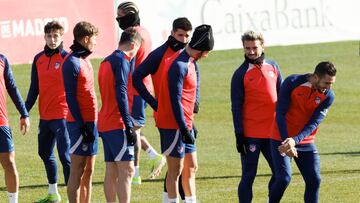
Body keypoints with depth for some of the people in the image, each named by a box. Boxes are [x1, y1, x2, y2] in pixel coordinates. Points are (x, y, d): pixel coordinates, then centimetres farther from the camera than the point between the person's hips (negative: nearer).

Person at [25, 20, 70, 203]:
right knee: (45, 154, 18)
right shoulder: (39, 59, 9)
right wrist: (25, 111, 9)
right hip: (44, 116, 7)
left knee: (65, 157, -10)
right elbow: (34, 88, 15)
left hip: (62, 116, -7)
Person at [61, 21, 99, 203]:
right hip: (81, 124, -9)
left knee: (88, 171, 12)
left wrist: (93, 123, 16)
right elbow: (71, 97, -17)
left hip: (90, 122, 9)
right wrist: (82, 125, -19)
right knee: (78, 171, -6)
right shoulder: (72, 62, -14)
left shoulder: (84, 59, 14)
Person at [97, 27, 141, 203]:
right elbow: (121, 94, -18)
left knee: (111, 172, 9)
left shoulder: (106, 61, 18)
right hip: (117, 124, -9)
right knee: (126, 170, -11)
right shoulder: (122, 61, -10)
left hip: (104, 124, 9)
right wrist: (129, 125, -19)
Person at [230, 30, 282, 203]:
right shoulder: (241, 74, -4)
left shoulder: (273, 67, 8)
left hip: (273, 131, 5)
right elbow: (236, 107, -5)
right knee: (249, 176, -2)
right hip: (250, 135, -5)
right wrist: (239, 135, -10)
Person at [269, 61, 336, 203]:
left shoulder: (328, 96, -8)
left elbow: (314, 123, -14)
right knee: (284, 179, -15)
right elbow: (280, 113, -16)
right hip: (282, 140, -4)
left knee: (314, 180, -4)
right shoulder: (292, 83, -17)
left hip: (306, 142, 4)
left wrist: (295, 140, -30)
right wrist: (286, 140, -26)